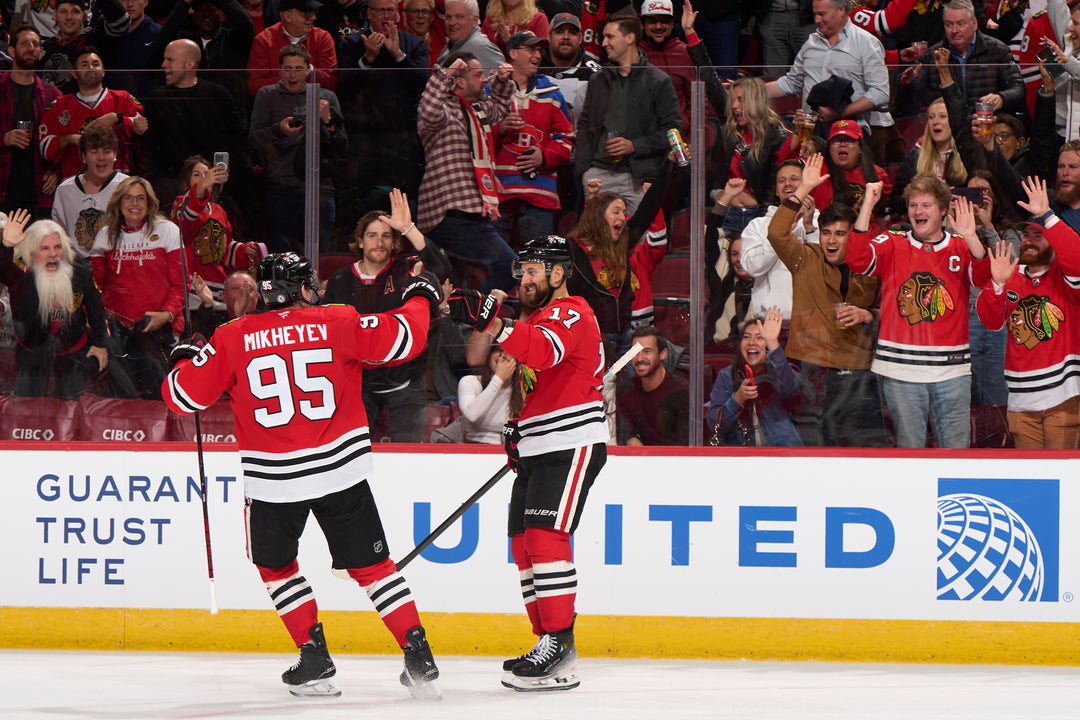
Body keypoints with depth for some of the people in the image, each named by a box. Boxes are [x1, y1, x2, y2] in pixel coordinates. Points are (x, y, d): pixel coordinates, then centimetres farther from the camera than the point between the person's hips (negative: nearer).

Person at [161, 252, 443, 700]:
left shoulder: (233, 339, 0)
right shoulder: (338, 323, -2)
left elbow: (184, 395, 2)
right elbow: (401, 340, 0)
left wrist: (185, 360, 24)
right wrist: (420, 299, 20)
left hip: (273, 478, 0)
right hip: (341, 470, 0)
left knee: (275, 565, 22)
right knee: (371, 566, 10)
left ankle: (316, 662, 12)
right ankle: (419, 659, 2)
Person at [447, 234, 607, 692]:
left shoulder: (571, 315, -10)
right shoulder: (536, 318, 22)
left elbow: (543, 351, -33)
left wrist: (491, 323, -45)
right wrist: (520, 431, 17)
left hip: (573, 447, -10)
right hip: (537, 450, 10)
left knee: (546, 536, -19)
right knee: (525, 545, 8)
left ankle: (560, 646, -21)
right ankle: (550, 645, 13)